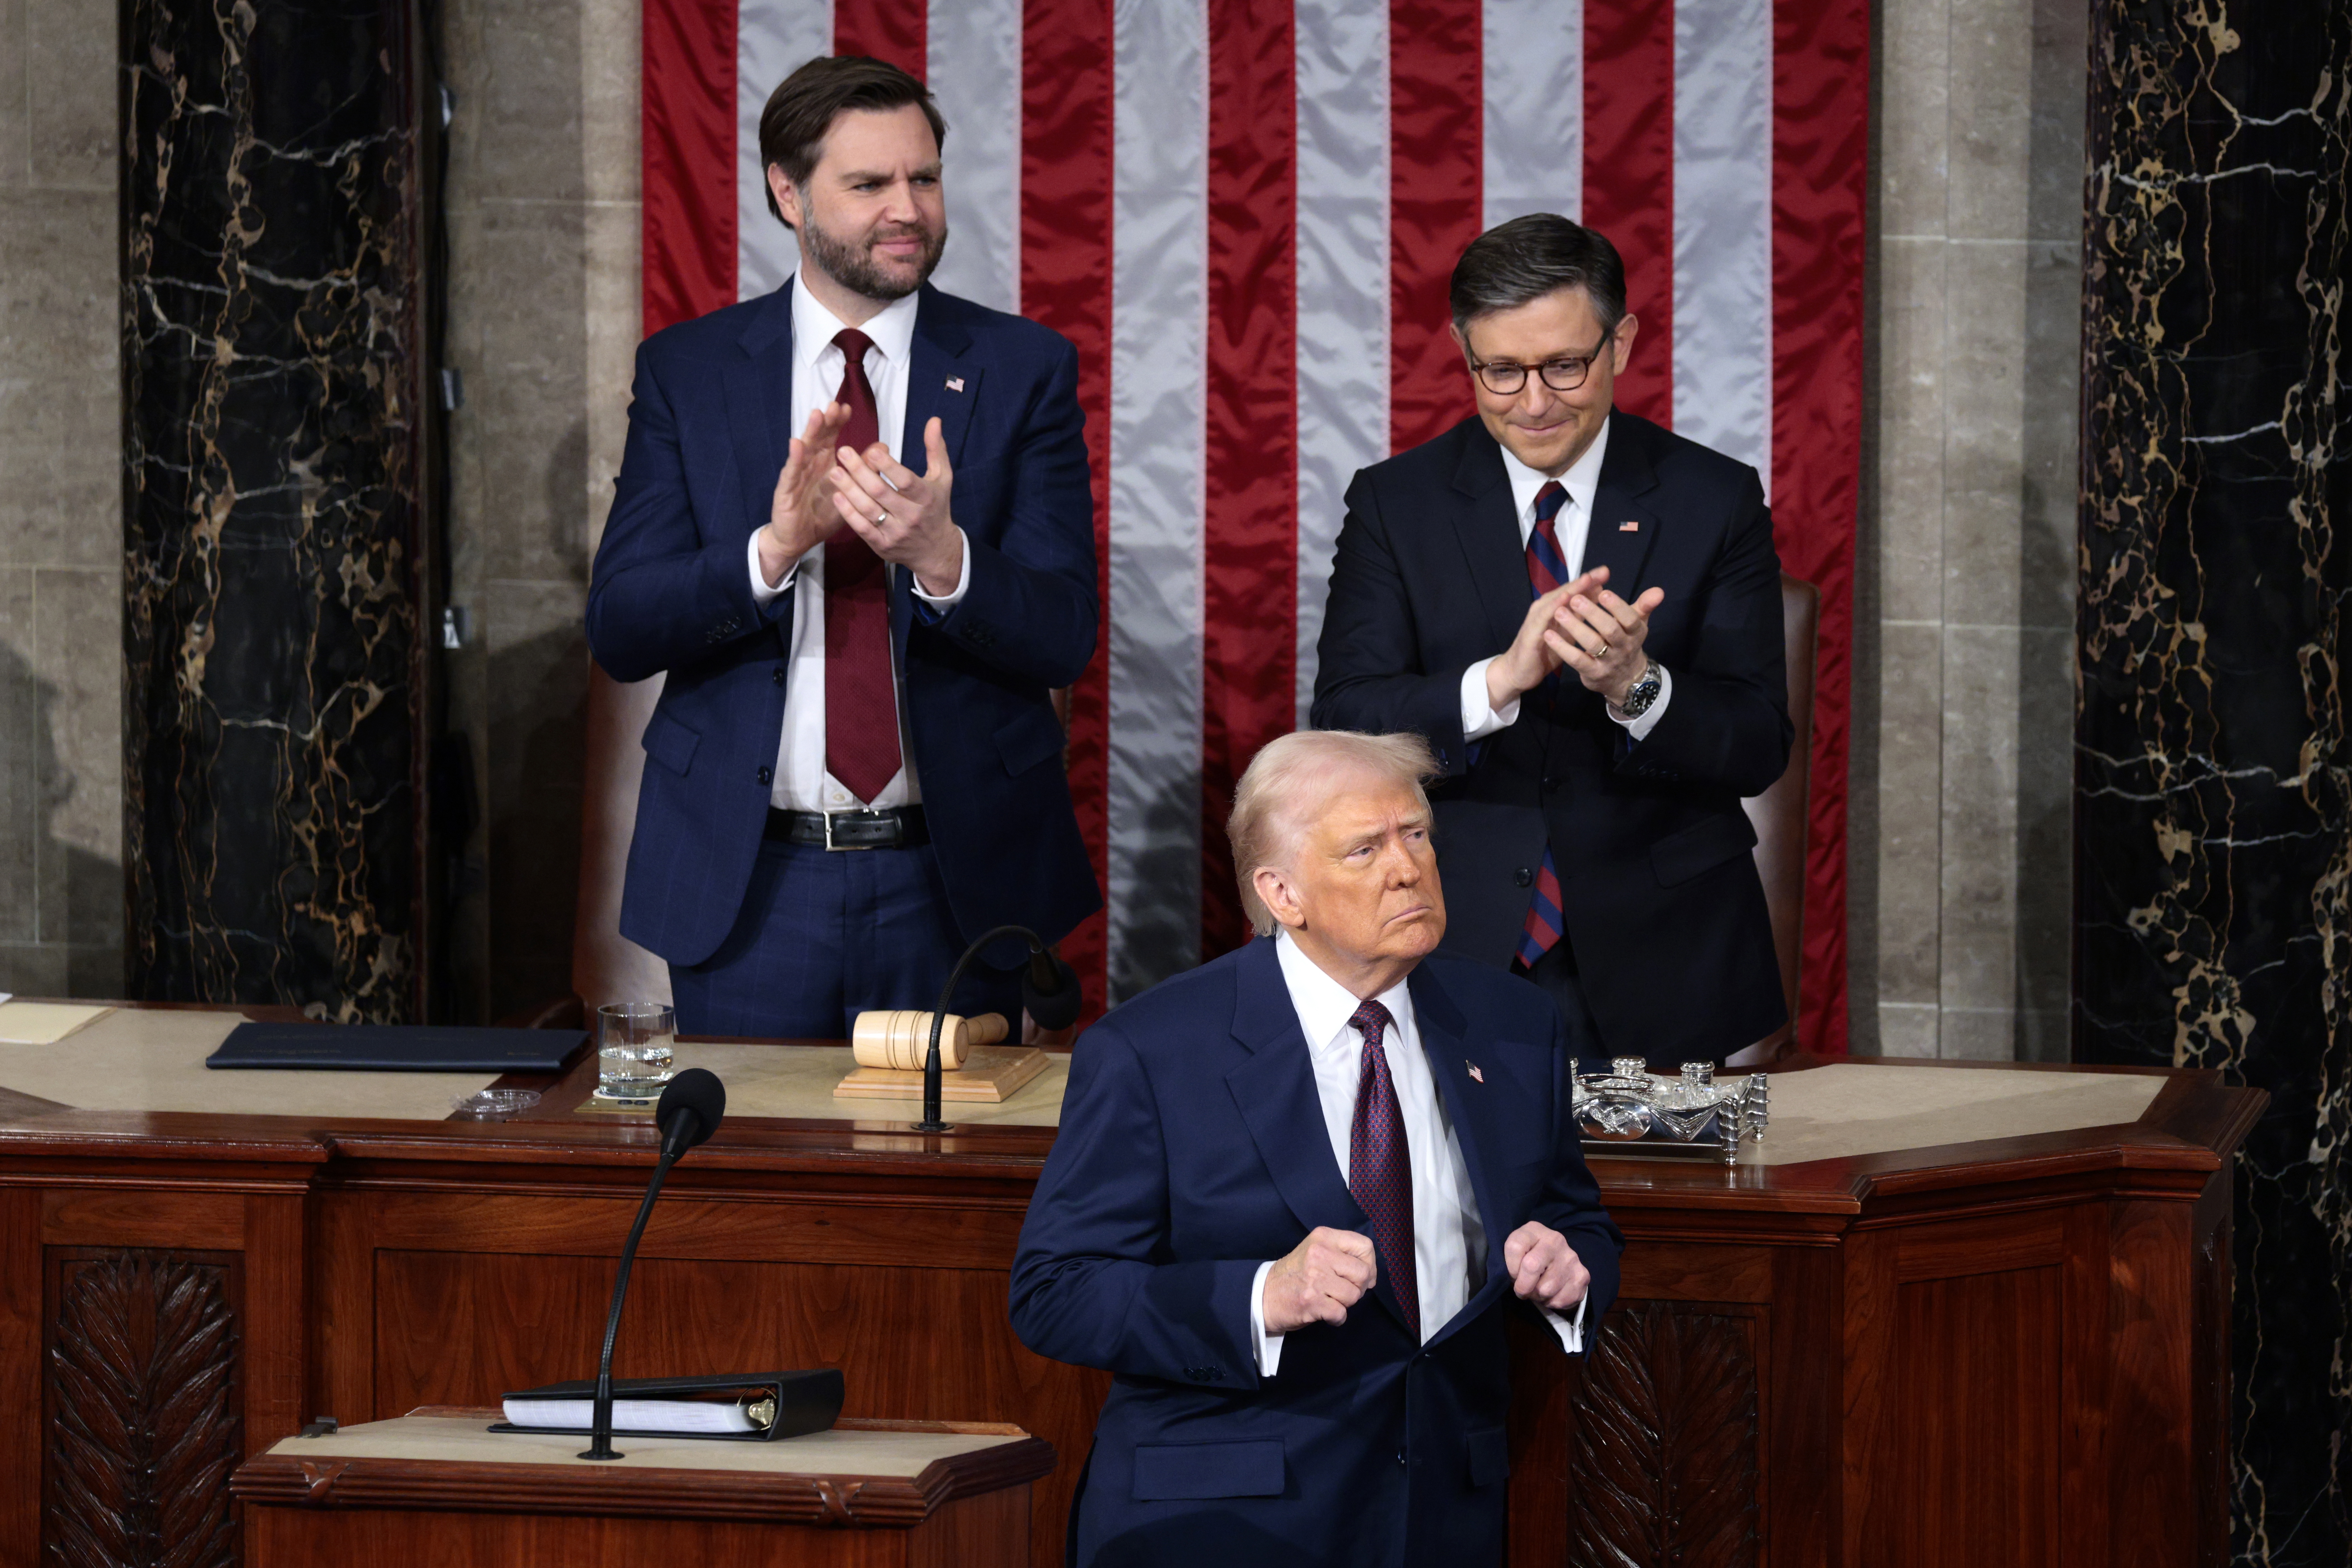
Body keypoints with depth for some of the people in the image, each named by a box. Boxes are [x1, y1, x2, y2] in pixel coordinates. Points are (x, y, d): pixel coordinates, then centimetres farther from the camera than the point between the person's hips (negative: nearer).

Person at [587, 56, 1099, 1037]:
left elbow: (1061, 642, -4)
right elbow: (617, 632, -4)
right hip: (747, 883, 0)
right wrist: (774, 548, -22)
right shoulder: (688, 372, 4)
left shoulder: (1023, 369, 2)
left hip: (956, 878, 0)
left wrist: (941, 557, -25)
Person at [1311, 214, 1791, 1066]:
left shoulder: (1715, 500, 0)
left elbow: (1759, 750, -5)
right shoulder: (1395, 502, 1)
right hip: (1460, 957, 0)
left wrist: (1637, 686, -26)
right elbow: (1344, 726, -9)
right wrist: (1499, 681, -27)